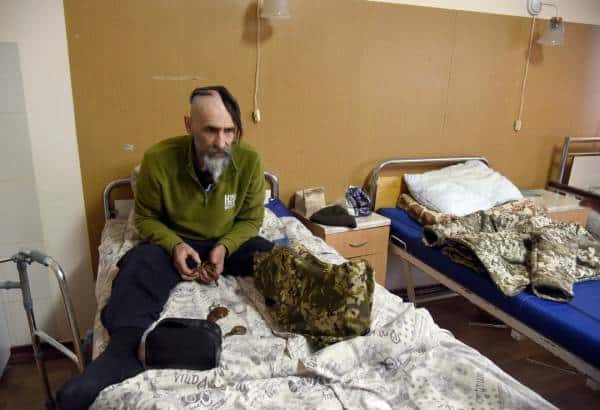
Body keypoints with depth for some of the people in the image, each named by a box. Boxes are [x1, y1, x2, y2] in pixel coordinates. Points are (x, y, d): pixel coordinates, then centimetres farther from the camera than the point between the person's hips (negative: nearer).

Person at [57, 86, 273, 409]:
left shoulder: (249, 160, -16)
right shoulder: (158, 159, -18)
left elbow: (251, 219, -3)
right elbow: (146, 217, -2)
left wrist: (224, 247, -21)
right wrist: (174, 245, -21)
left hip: (230, 242, 1)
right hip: (175, 242, -1)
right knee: (141, 264, -32)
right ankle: (126, 348, -44)